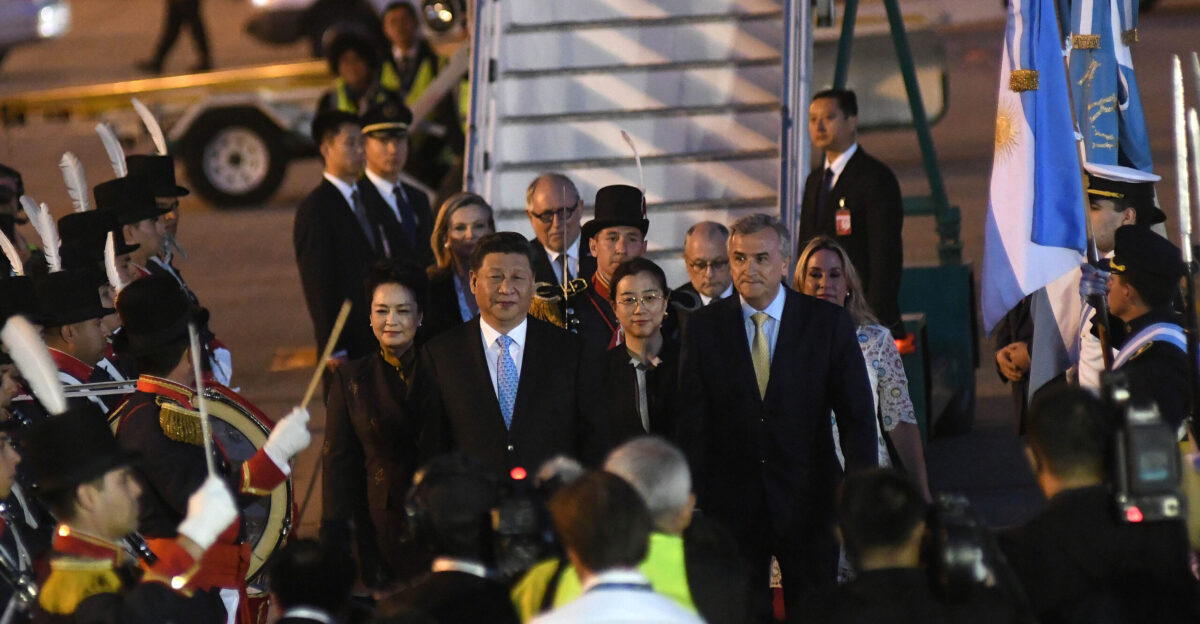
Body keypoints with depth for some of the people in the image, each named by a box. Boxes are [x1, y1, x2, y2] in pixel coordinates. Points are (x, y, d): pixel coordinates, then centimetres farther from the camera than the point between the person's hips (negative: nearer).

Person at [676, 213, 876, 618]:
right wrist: (690, 502, -5)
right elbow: (692, 421, 1)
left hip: (807, 504, -1)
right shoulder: (705, 326, 1)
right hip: (732, 505, 1)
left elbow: (857, 417, -1)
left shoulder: (828, 323, -2)